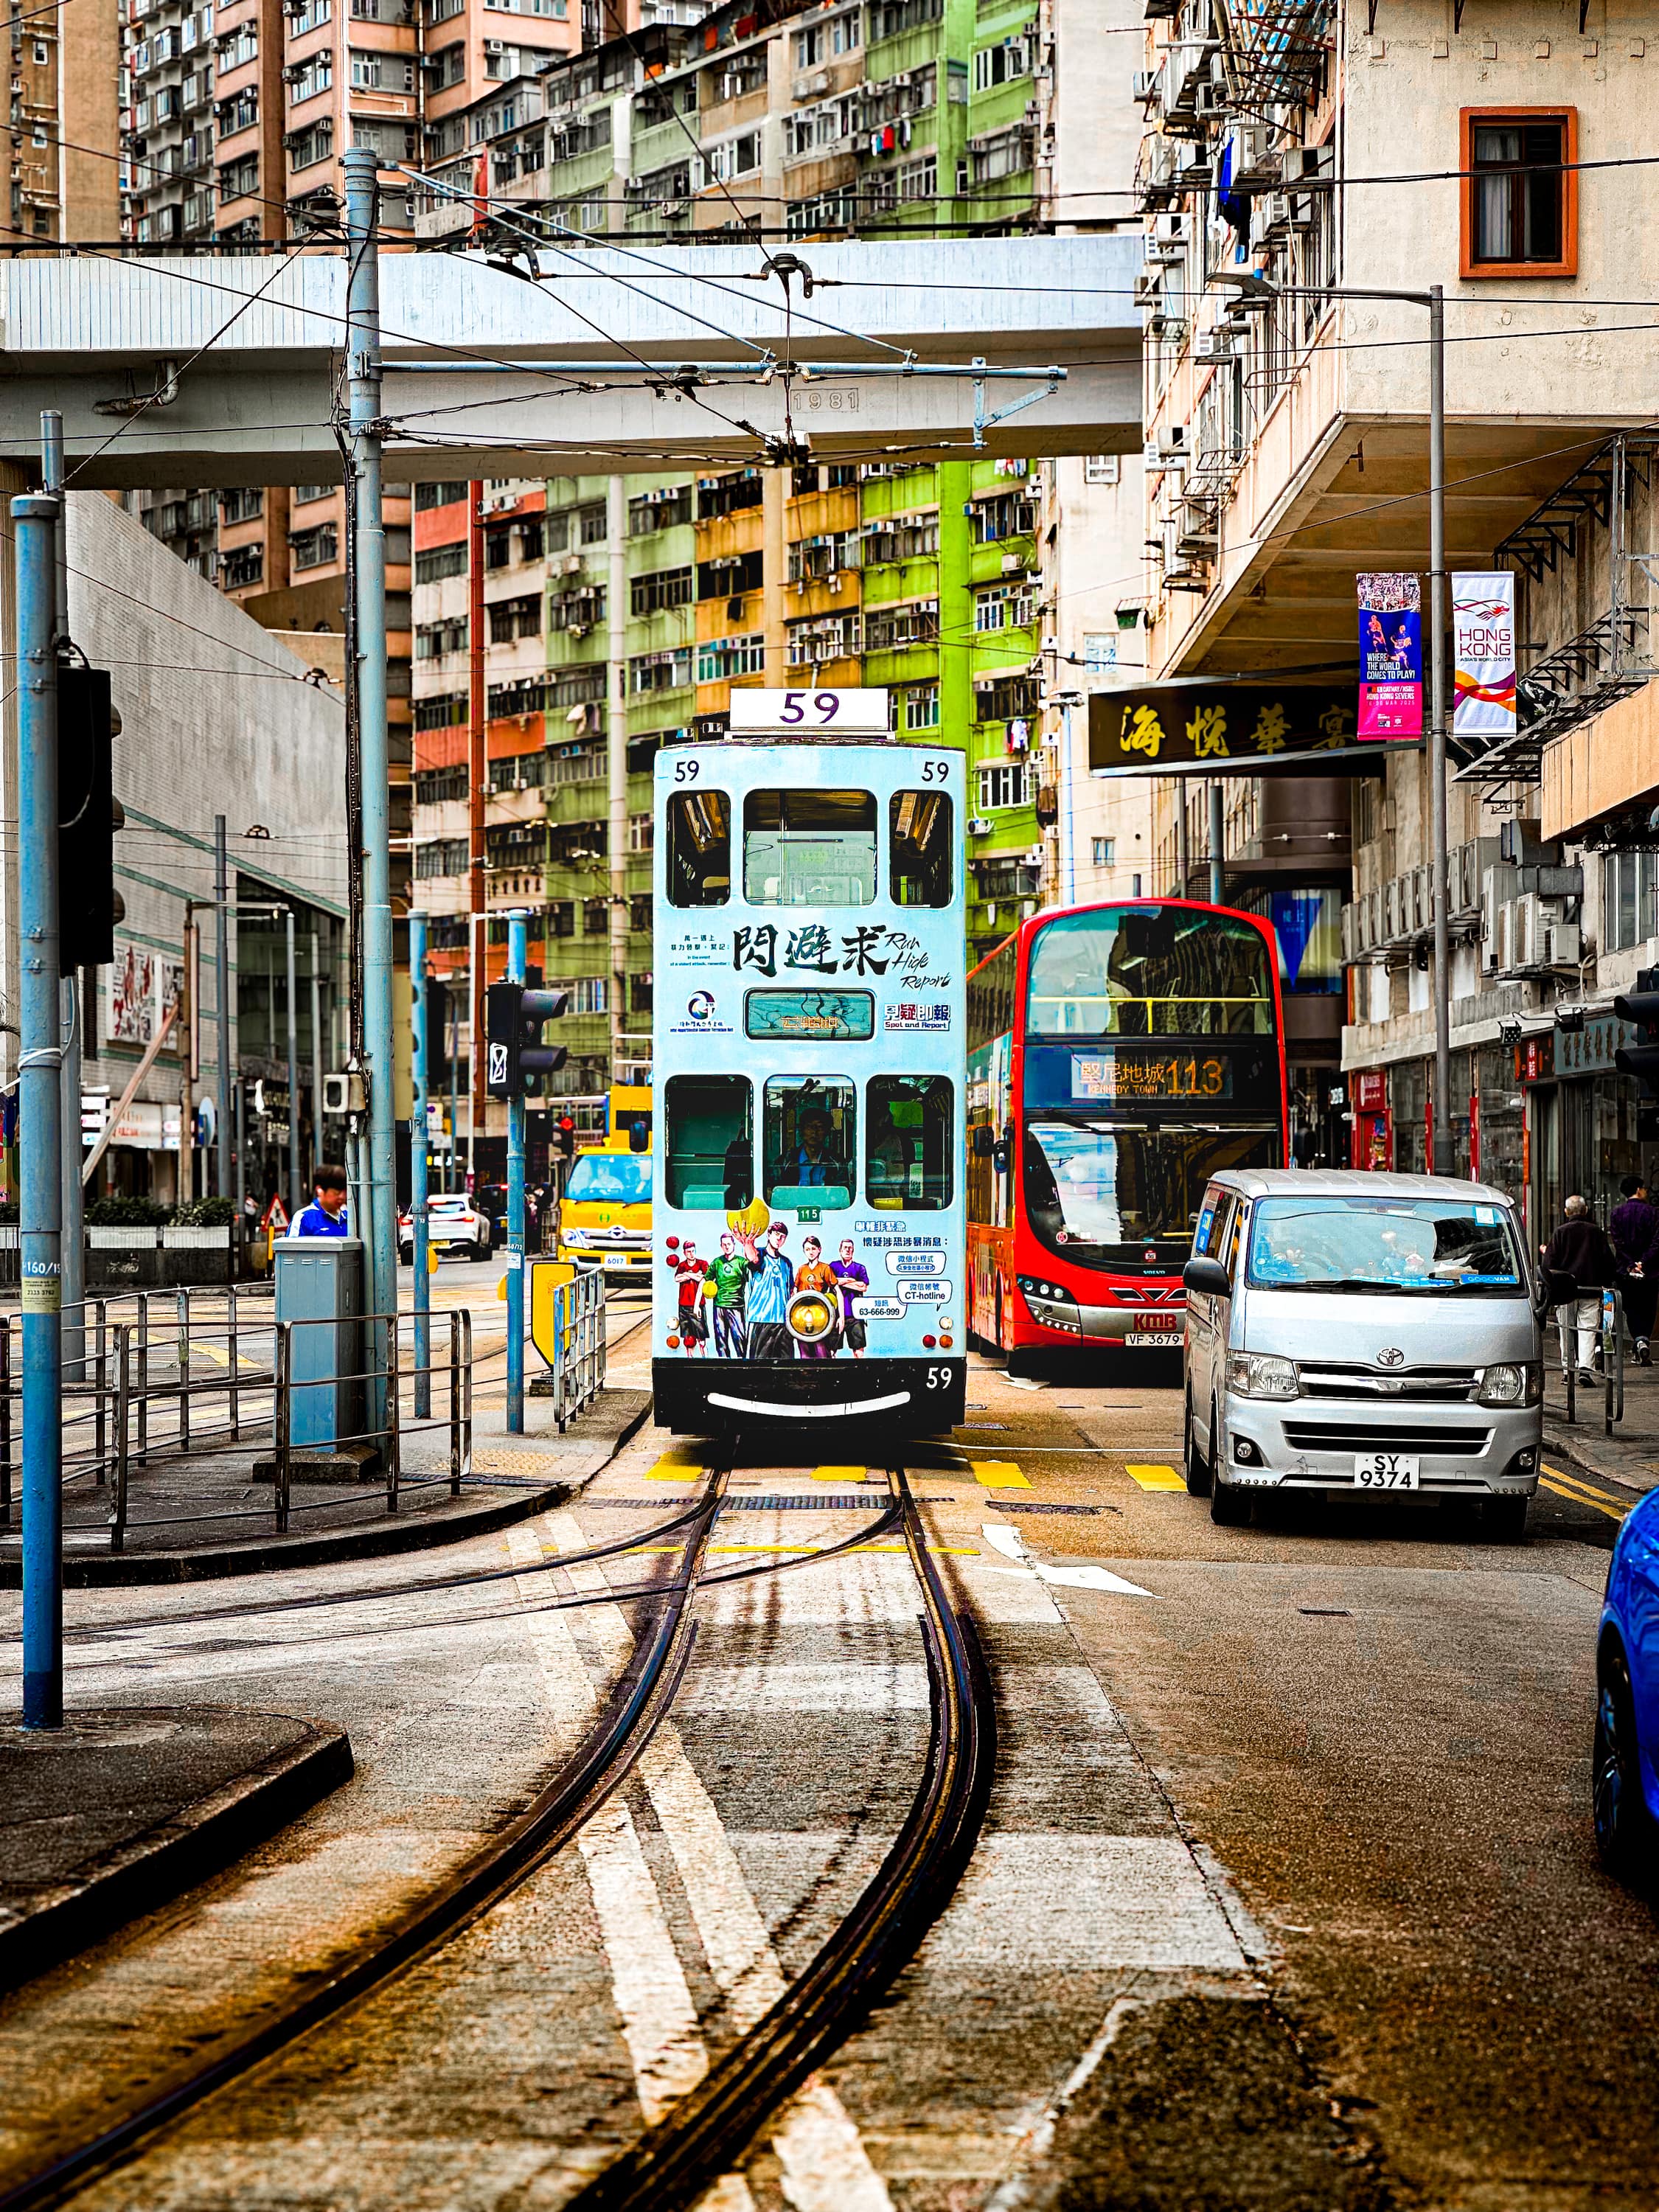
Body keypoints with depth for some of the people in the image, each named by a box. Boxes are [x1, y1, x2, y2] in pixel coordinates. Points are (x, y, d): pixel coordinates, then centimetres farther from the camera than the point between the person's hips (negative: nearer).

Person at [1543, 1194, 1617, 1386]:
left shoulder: (1561, 1232, -3)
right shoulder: (1597, 1232, 1)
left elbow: (1550, 1262, -6)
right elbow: (1609, 1262, 5)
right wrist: (1605, 1282, 19)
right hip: (1591, 1289, 0)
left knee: (1566, 1330, 10)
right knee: (1588, 1330, -1)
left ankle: (1567, 1370, 13)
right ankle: (1586, 1367, -18)